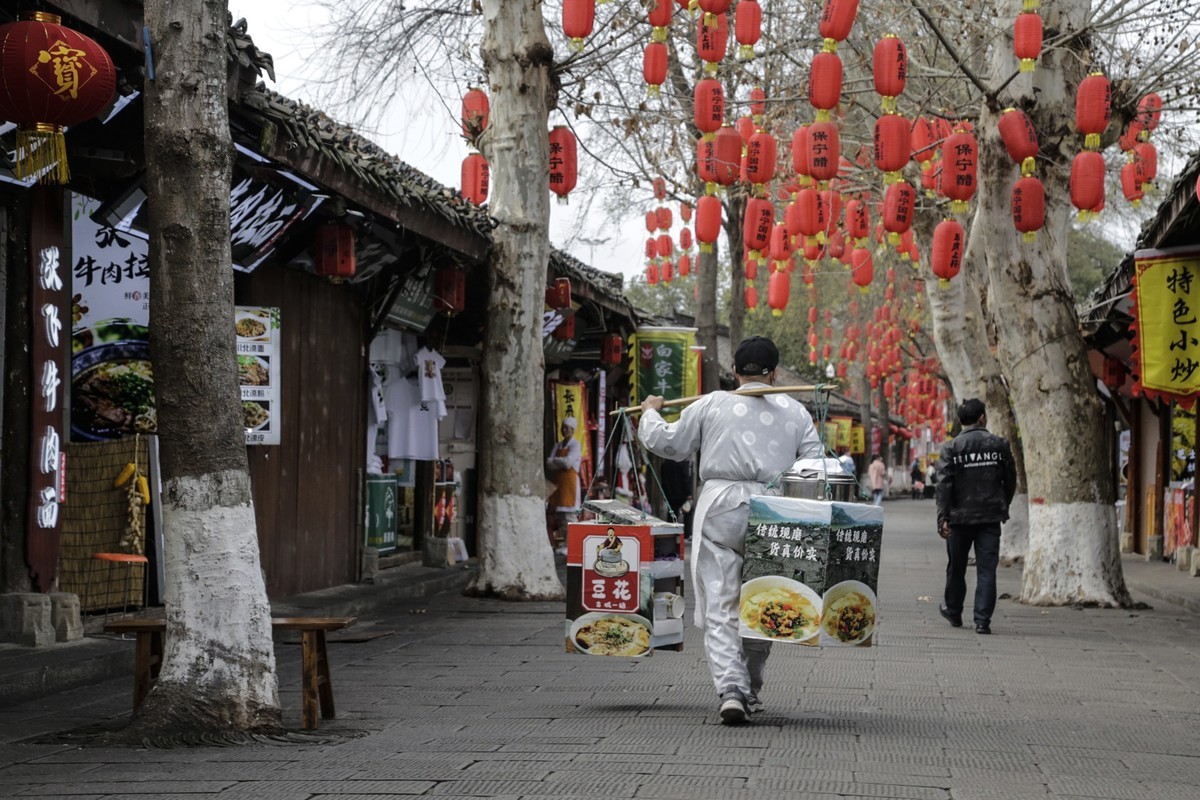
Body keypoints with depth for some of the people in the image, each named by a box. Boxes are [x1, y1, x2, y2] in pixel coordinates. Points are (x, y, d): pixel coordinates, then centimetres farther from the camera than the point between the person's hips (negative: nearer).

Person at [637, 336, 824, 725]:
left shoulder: (711, 405, 5)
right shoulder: (795, 412, 9)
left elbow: (668, 443, 13)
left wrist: (650, 414, 33)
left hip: (720, 507, -1)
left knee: (720, 607, -3)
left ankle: (731, 689, -19)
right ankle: (750, 690, 23)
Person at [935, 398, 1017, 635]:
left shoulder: (951, 448, -5)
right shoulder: (999, 445, 0)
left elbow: (944, 485, -11)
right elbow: (1010, 481, 8)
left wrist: (942, 518, -11)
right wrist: (1003, 507, 22)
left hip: (960, 517, 0)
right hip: (991, 517, 0)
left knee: (956, 567, 16)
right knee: (987, 569, 0)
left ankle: (953, 611, 33)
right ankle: (982, 620, -5)